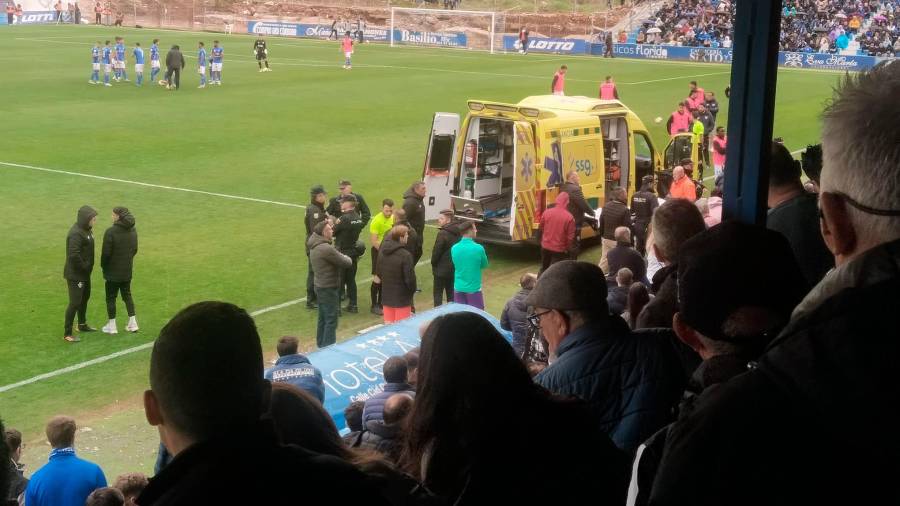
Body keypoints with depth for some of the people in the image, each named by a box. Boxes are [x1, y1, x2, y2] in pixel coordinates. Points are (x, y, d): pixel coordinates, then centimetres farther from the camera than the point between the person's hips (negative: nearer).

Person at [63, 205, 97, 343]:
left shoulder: (85, 230, 5)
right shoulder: (76, 233, -25)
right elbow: (74, 255, -30)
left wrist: (87, 267, 8)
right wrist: (84, 267, -18)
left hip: (85, 273, 10)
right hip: (75, 275, -10)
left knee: (85, 297, 24)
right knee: (74, 302, -5)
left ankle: (82, 324, 42)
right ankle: (67, 333, 4)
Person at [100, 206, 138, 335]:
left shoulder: (110, 232, -20)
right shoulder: (133, 231, 0)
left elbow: (106, 252, -18)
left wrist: (103, 266, -2)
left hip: (113, 271, -6)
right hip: (127, 271, 6)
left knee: (110, 297, 7)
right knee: (127, 295, 18)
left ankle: (112, 326, 12)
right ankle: (133, 323, 18)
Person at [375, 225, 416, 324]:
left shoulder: (382, 251, 1)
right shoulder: (405, 255, -21)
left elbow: (378, 273, 12)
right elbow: (410, 278, -18)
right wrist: (412, 291, 0)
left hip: (386, 296, 6)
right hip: (402, 298, -6)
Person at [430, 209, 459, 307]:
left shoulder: (442, 234, -22)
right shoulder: (457, 232, 2)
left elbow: (436, 251, -17)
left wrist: (433, 264, -1)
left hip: (442, 269, -7)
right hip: (454, 268, 7)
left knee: (438, 294, 1)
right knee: (451, 292, 16)